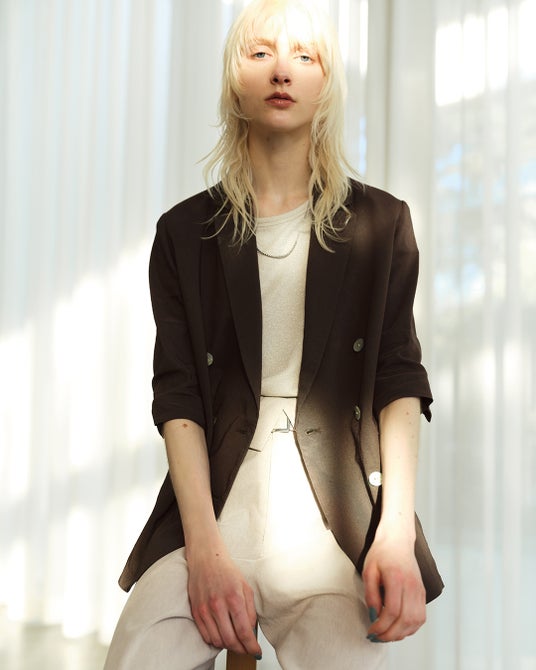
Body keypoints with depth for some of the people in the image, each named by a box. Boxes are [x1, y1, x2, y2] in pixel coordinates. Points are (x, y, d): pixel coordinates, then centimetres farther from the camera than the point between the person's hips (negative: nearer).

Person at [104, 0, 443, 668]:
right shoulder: (185, 232, 9)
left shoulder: (380, 224, 9)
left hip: (336, 524, 0)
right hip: (213, 506, 1)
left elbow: (400, 381, 4)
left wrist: (398, 531, -12)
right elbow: (177, 394, 1)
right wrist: (205, 548, -12)